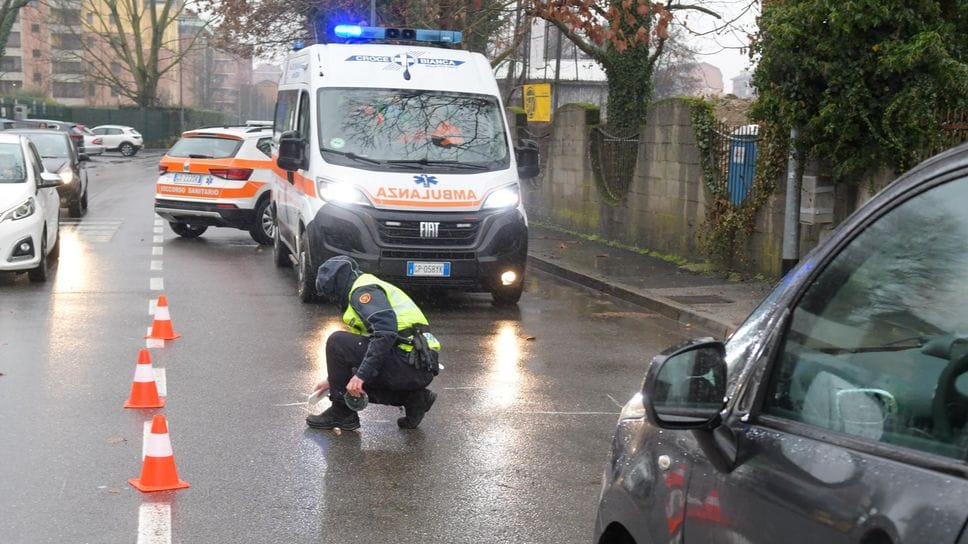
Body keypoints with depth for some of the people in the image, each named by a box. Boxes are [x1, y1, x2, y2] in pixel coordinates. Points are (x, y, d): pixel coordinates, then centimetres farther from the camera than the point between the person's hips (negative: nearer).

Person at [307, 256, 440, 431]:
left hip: (408, 362, -10)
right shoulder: (374, 287, 28)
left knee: (338, 342, -8)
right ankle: (413, 397, 10)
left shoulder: (363, 291, -5)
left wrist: (361, 375, -23)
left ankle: (342, 413, 1)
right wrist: (334, 380, 41)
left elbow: (385, 332, -23)